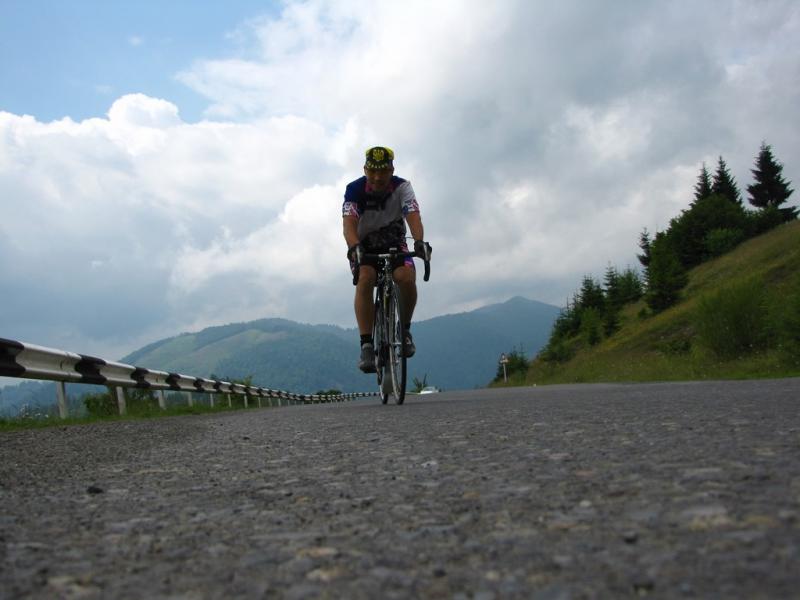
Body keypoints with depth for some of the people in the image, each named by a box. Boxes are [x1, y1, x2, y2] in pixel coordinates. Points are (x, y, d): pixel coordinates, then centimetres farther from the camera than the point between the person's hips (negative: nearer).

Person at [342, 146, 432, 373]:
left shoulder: (402, 187, -17)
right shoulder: (354, 190, -19)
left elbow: (413, 216, -31)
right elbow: (349, 223, -33)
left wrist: (420, 242, -52)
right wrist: (354, 247, -54)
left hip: (394, 243, 1)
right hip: (364, 246, -1)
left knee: (407, 278, -29)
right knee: (365, 279, -32)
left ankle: (405, 329, -3)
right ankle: (367, 345, -30)